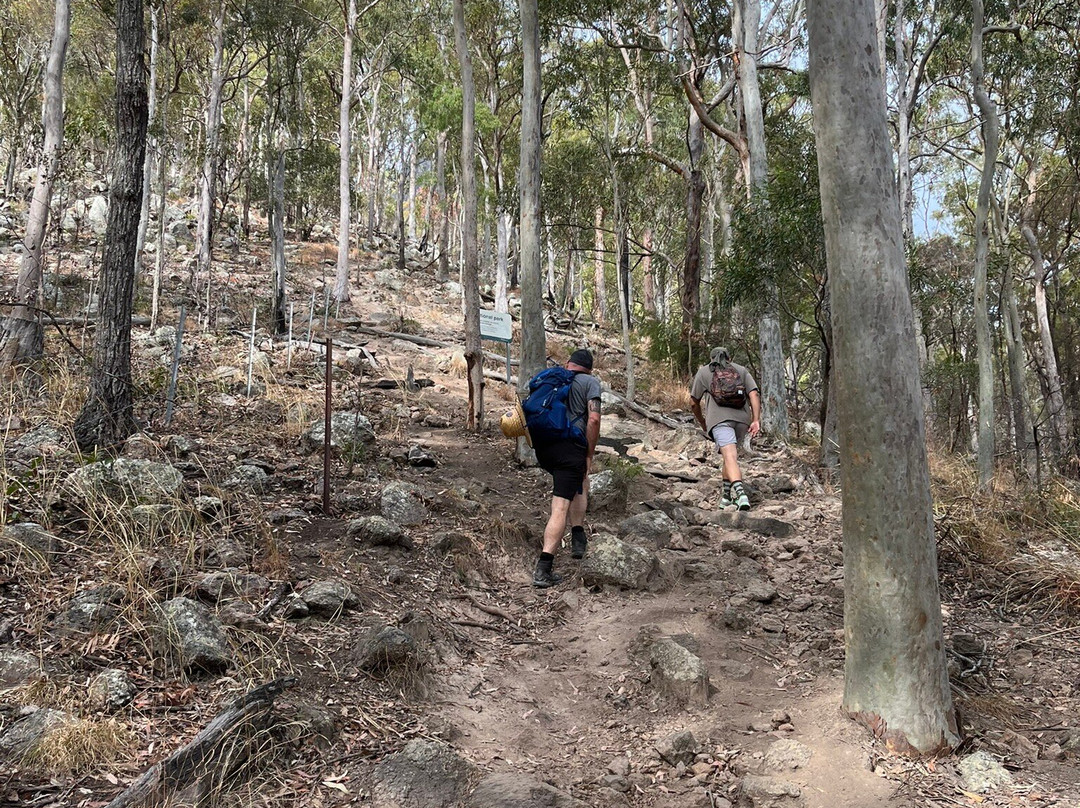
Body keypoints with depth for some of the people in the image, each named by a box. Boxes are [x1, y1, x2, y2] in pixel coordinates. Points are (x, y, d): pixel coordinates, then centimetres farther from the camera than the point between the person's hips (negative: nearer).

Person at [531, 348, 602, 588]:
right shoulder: (590, 381, 8)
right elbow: (593, 419, -5)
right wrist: (589, 456, 0)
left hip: (541, 448, 6)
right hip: (570, 446, -6)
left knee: (581, 482, 30)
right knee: (560, 508, -4)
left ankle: (578, 539, 27)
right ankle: (543, 569, -5)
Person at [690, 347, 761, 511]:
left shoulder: (703, 372, 20)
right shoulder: (741, 370, 24)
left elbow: (694, 403, 19)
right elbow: (754, 394, 7)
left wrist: (702, 423, 34)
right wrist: (756, 420, 0)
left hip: (719, 419, -3)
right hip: (742, 418, 3)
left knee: (730, 456, -17)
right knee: (731, 453, 23)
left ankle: (740, 492, -39)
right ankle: (727, 495, 25)